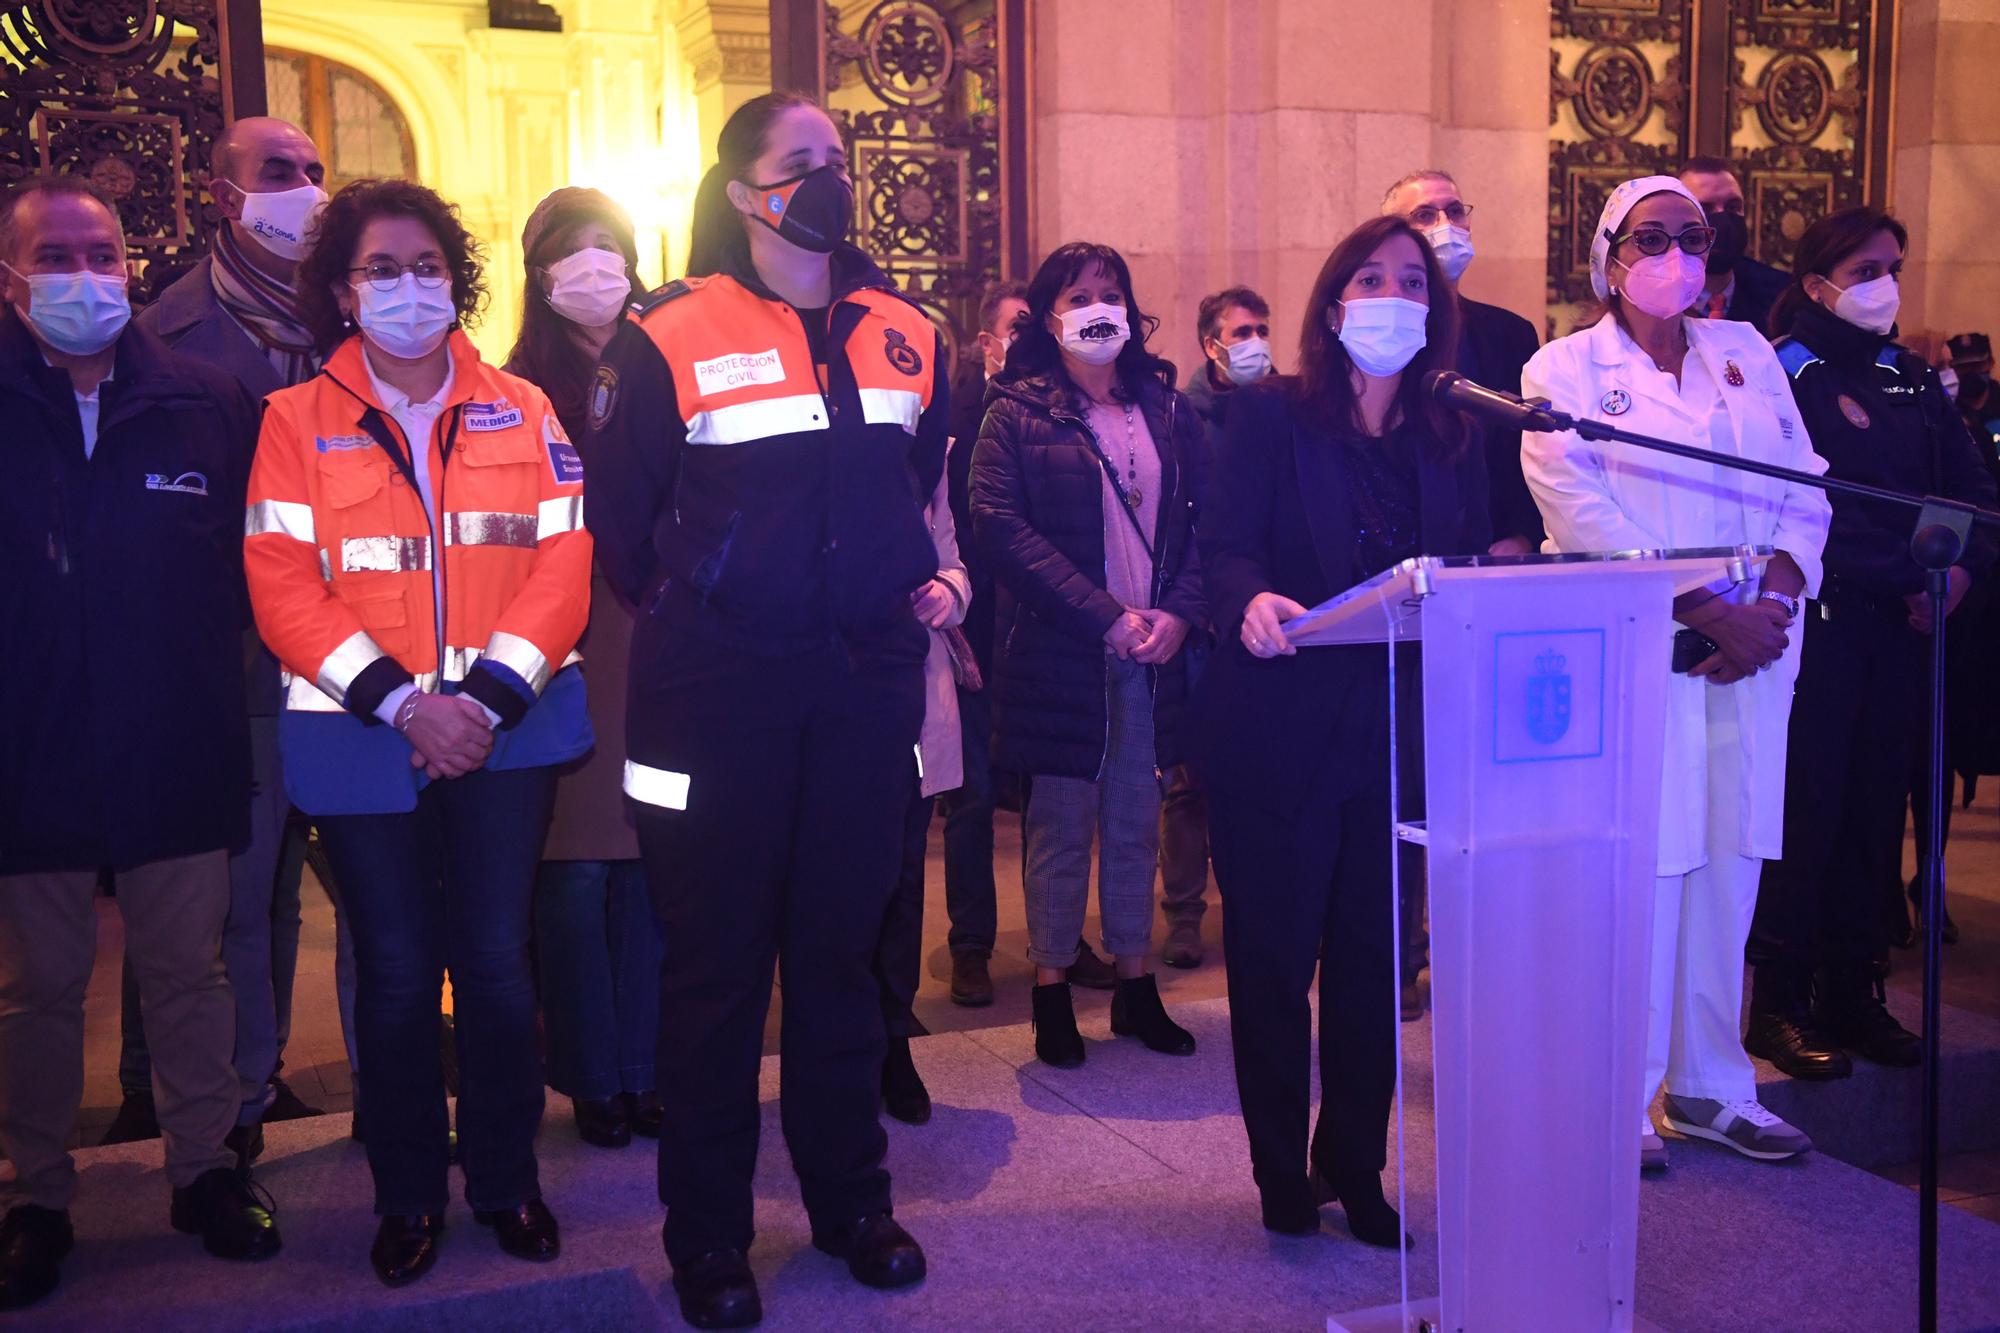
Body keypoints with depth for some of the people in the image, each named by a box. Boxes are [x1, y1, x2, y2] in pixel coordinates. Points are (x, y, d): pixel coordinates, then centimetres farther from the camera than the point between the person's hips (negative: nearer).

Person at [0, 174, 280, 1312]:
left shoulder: (212, 405, 0)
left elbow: (261, 562, 6)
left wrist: (213, 663, -1)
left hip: (183, 755, 1)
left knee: (190, 973, 12)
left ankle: (206, 1166, 29)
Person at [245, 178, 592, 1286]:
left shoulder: (520, 409, 8)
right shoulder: (297, 420, 4)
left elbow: (564, 561, 0)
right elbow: (281, 585, -5)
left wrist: (491, 696, -13)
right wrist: (402, 702, -16)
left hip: (507, 728, 1)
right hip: (364, 738, -1)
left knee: (496, 959, 4)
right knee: (396, 972, 6)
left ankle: (506, 1180, 22)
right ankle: (407, 1196, 23)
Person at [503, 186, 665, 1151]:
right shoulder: (519, 389, 3)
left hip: (653, 647, 2)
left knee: (649, 865, 5)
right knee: (576, 870, 1)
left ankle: (643, 1069, 17)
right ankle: (592, 1079, 14)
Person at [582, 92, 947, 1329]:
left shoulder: (907, 335, 8)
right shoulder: (670, 342, -5)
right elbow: (620, 519, 1)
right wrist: (681, 608, 7)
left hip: (867, 681, 4)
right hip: (718, 691, -3)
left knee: (842, 946, 13)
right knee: (718, 959, 5)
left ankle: (851, 1199, 28)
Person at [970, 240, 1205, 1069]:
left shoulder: (1168, 411, 12)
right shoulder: (1018, 413, 0)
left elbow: (1205, 520, 8)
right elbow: (999, 525, -11)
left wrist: (1179, 612, -9)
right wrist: (1105, 616, -16)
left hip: (1153, 651, 3)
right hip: (1058, 652, -3)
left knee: (1136, 821, 10)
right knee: (1060, 824, 3)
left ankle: (1136, 984, 21)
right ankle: (1052, 989, 15)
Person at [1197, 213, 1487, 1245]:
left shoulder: (1452, 439, 13)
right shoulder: (1271, 417, 1)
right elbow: (1226, 546, -9)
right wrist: (1252, 602, -29)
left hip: (1402, 733, 4)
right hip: (1278, 726, -3)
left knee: (1375, 956, 8)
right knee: (1272, 951, 3)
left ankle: (1357, 1171, 22)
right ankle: (1283, 1176, 18)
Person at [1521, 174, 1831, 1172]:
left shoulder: (1747, 353, 16)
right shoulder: (1566, 369, 2)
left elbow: (1805, 490, 11)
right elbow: (1585, 519, -9)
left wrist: (1771, 602, -6)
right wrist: (1709, 612, -14)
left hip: (1748, 656, 5)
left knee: (1727, 872, 7)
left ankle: (1710, 1085, 20)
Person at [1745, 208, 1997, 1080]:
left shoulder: (1911, 379, 15)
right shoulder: (1778, 374, -5)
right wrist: (1907, 579, -16)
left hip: (1902, 629, 6)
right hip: (1818, 620, -6)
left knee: (1875, 806, 9)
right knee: (1807, 806, -3)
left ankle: (1850, 993, 18)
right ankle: (1779, 1007, 6)